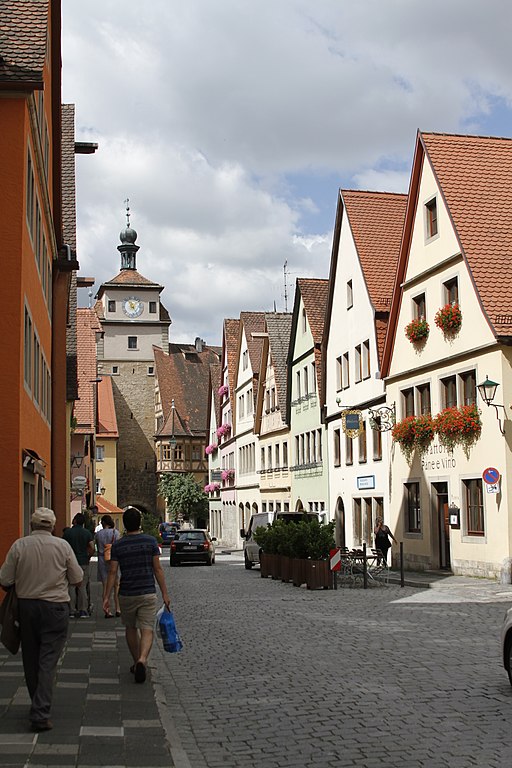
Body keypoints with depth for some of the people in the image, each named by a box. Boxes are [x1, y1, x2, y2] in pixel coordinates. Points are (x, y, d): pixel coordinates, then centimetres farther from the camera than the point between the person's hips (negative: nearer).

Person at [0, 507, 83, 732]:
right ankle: (40, 713, -9)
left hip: (26, 606, 2)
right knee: (48, 660, 0)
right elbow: (77, 579, -1)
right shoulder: (62, 546, -6)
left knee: (30, 659, 16)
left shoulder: (19, 546, -5)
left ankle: (39, 706, 28)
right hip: (55, 606, -2)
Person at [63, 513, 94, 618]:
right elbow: (92, 548, -6)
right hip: (84, 562, 2)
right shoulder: (87, 533, 1)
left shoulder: (67, 532, -3)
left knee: (71, 586, 3)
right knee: (83, 587, 5)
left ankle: (71, 611, 2)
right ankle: (83, 610, 3)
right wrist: (88, 557, 10)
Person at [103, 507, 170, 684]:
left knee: (131, 629, 19)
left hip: (126, 594, 1)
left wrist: (106, 597, 1)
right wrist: (165, 593, 2)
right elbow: (157, 569, -3)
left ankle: (137, 662, 28)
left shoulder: (118, 545, -2)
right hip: (148, 593, -1)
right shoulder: (150, 541, -3)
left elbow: (112, 572, -4)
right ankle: (142, 660, -27)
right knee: (147, 630, -3)